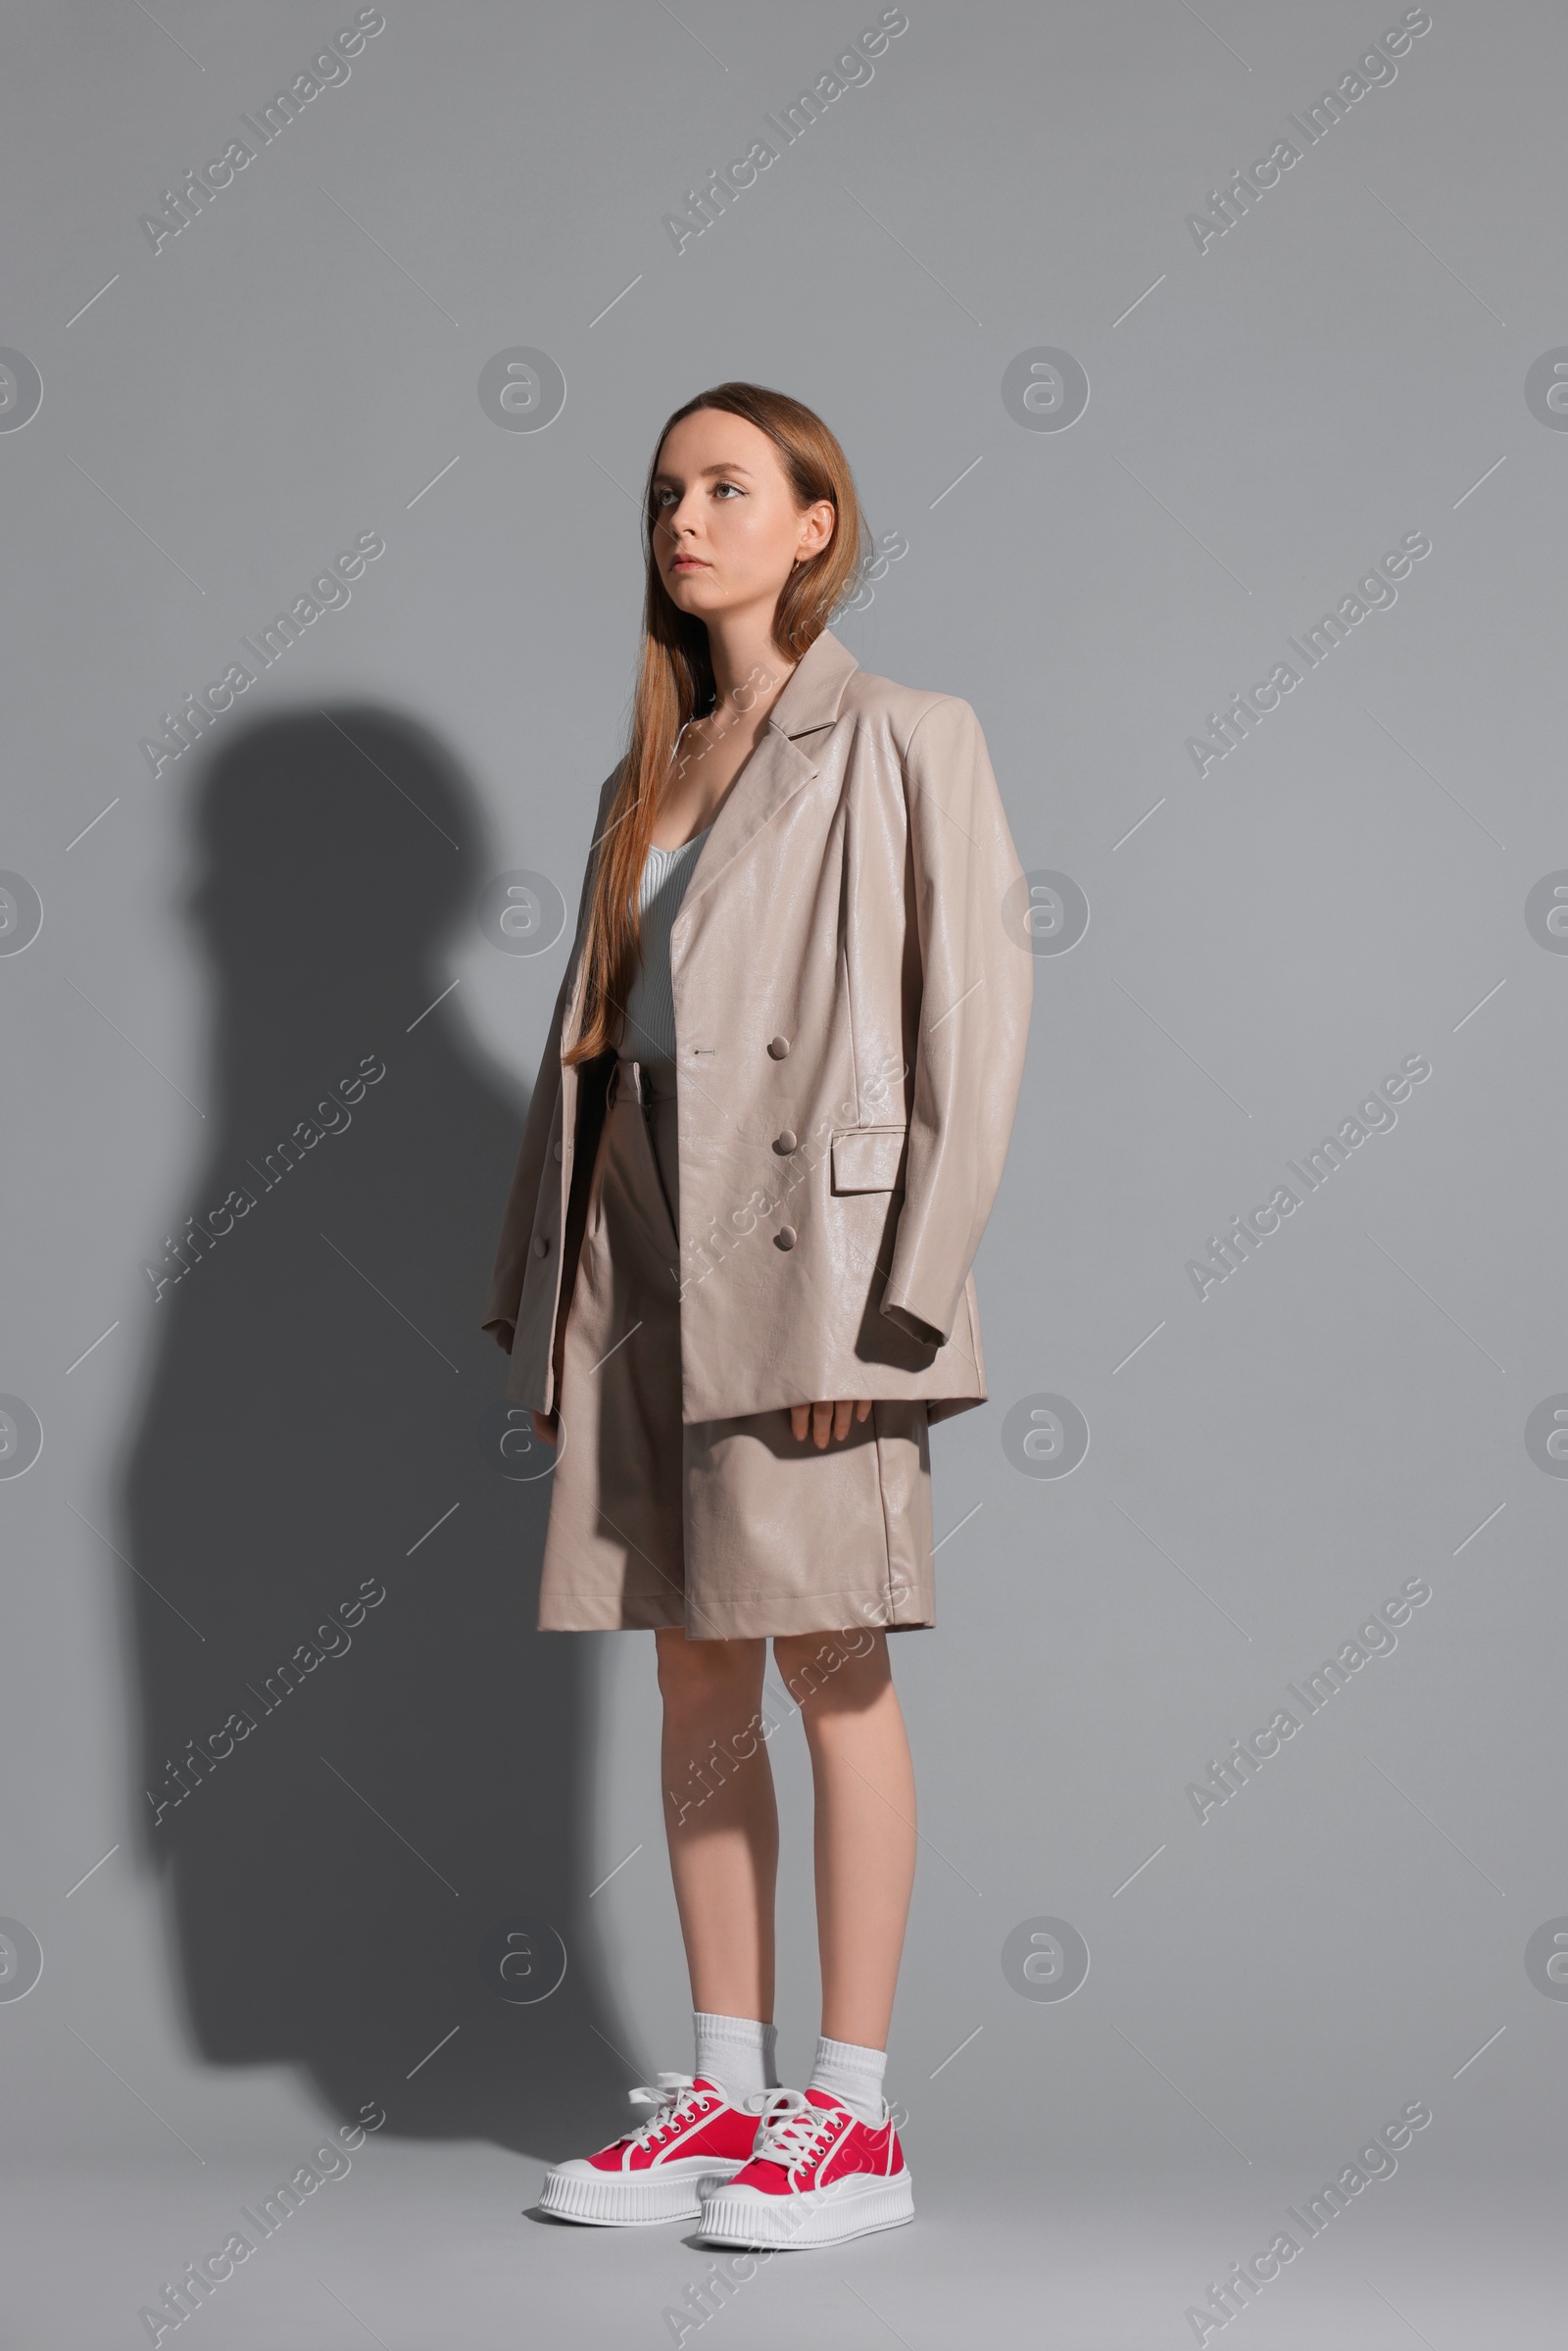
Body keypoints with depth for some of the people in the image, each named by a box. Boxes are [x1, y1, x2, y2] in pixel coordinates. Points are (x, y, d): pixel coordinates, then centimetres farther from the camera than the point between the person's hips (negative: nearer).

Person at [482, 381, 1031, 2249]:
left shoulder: (903, 748, -4)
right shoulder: (649, 778, 16)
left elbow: (971, 1034, -10)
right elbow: (588, 1038, 17)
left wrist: (886, 1307, -16)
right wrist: (548, 1303, 10)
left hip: (806, 1258, -7)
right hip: (646, 1263, 7)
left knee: (830, 1669, -2)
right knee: (695, 1679, 9)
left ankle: (852, 2120, 6)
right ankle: (726, 2087, 18)